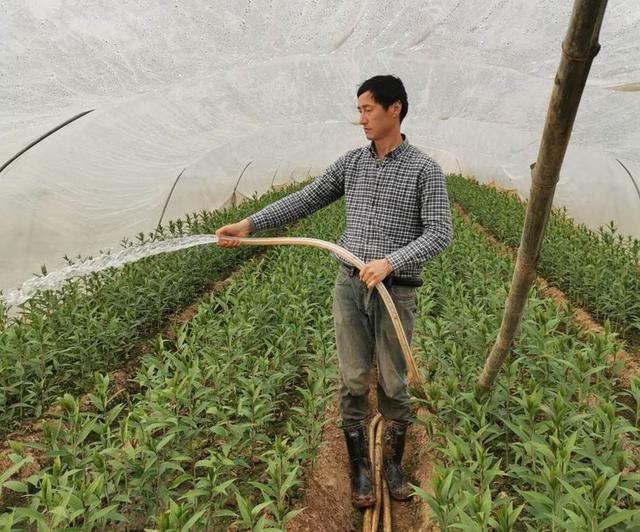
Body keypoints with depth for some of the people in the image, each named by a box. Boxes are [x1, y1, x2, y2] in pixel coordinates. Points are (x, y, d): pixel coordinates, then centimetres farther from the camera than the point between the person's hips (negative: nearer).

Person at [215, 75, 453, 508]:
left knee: (393, 385, 8)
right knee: (353, 382, 6)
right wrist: (248, 224, -2)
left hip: (396, 292, -3)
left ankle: (394, 463, 32)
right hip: (350, 285, 3)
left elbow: (440, 233, -12)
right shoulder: (352, 163, 8)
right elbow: (304, 201, 7)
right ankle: (360, 468, 24)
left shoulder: (425, 169, -4)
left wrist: (390, 261, -27)